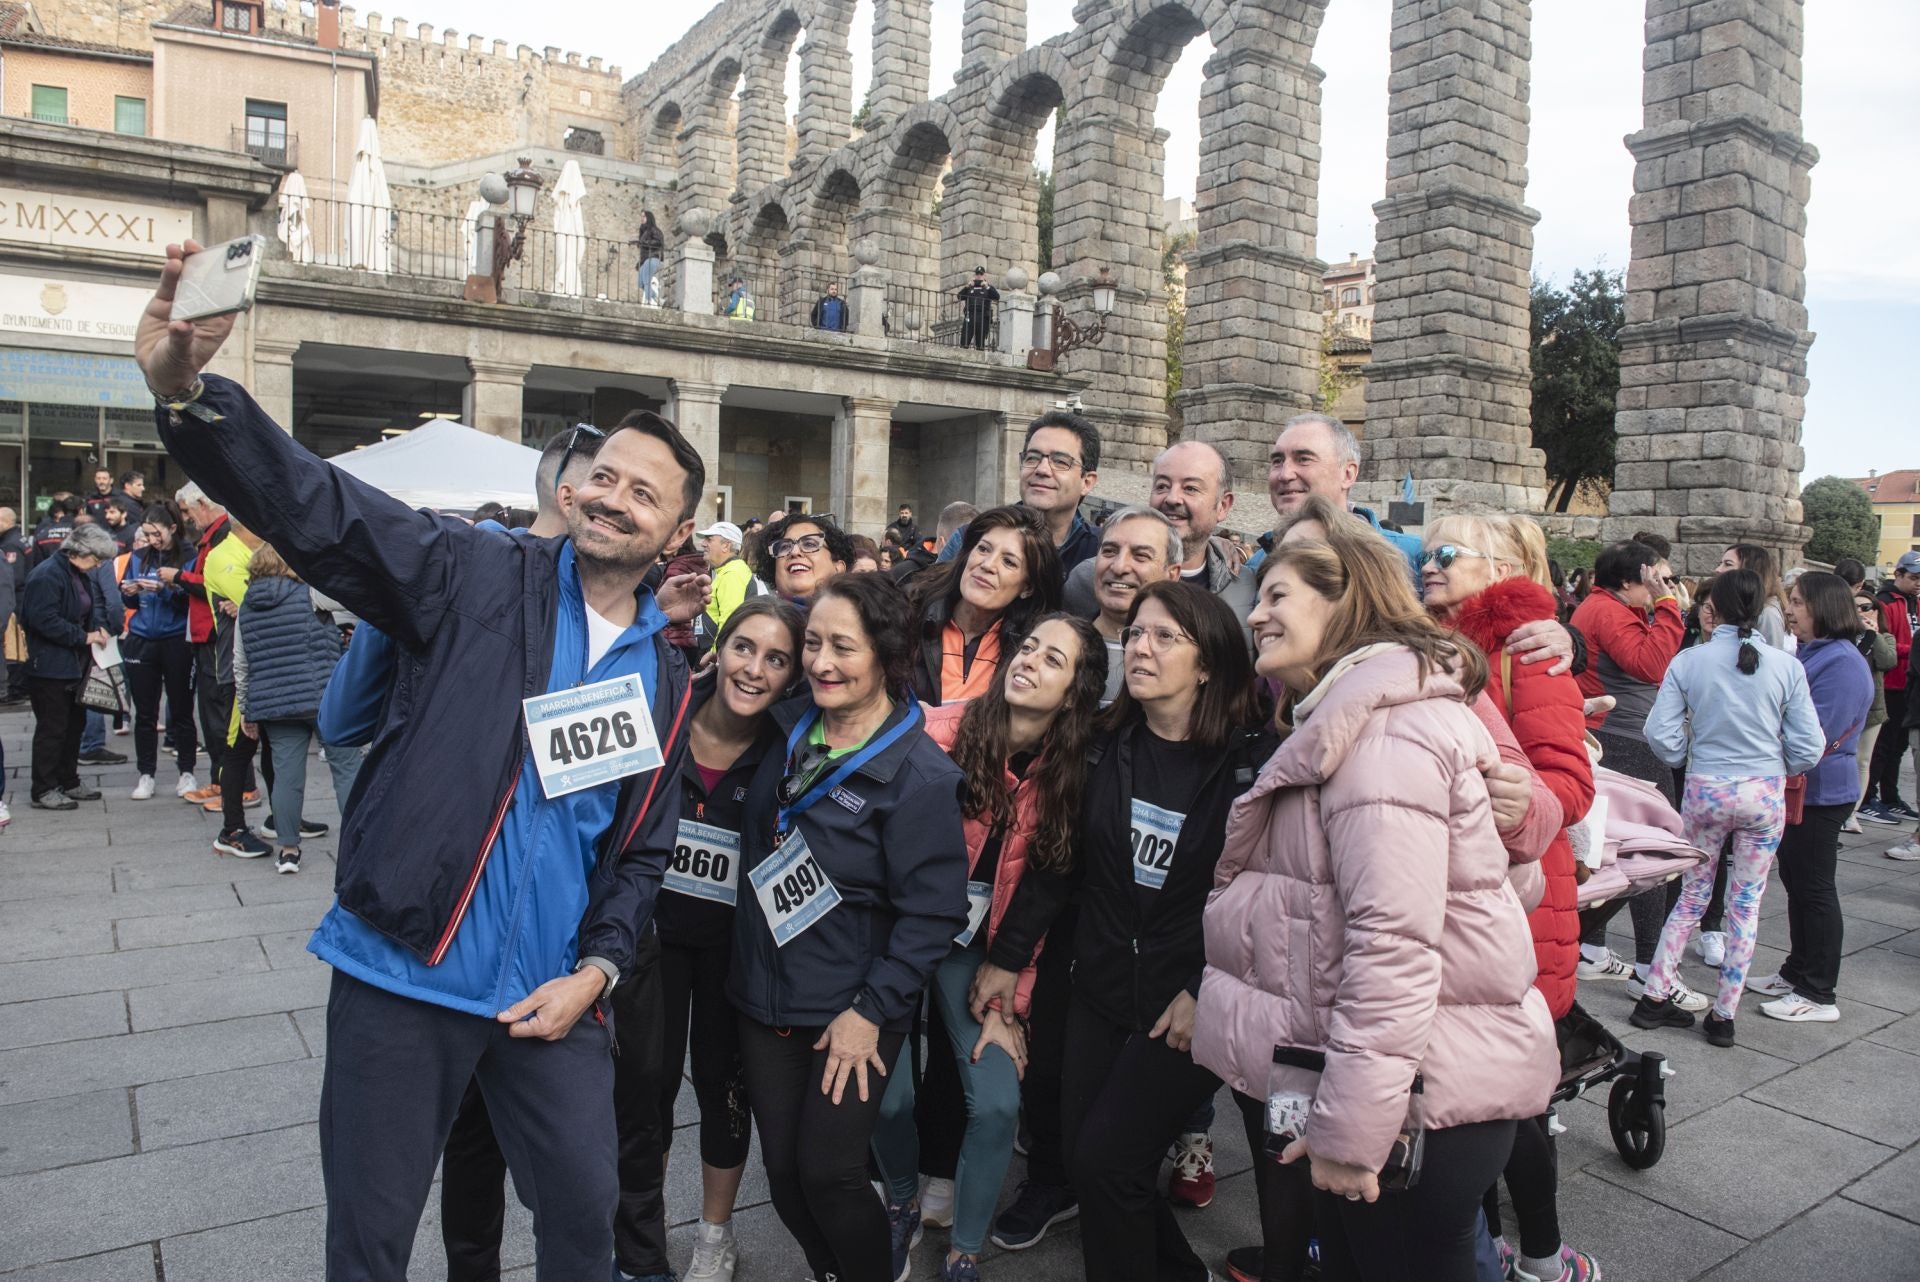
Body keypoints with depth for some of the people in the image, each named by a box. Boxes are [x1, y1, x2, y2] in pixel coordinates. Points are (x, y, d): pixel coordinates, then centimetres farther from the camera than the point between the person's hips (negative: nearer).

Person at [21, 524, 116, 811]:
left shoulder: (80, 575, 11)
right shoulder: (47, 575, -18)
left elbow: (94, 602, 22)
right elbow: (44, 620, -25)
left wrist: (99, 626, 3)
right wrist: (84, 637, -21)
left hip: (74, 664, 10)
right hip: (50, 666, -10)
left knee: (74, 724, 16)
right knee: (51, 728, -3)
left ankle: (69, 782, 27)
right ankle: (43, 791, 5)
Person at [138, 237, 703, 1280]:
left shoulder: (664, 681, 5)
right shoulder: (481, 579, -6)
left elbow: (643, 854, 9)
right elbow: (316, 511, -19)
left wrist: (594, 972, -2)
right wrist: (183, 390, -34)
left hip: (552, 998, 3)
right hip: (403, 974, -2)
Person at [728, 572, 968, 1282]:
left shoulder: (920, 774, -17)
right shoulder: (789, 732, 1)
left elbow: (934, 910, -16)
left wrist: (871, 1011, -16)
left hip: (852, 1011, -5)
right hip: (764, 996, 5)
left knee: (828, 1174, -1)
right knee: (784, 1173, 11)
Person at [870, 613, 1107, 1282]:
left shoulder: (1067, 775, -5)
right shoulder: (944, 730, -15)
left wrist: (1008, 992, -3)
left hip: (975, 949, 2)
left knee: (998, 1102, -8)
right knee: (890, 1094, -4)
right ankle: (902, 1200, 31)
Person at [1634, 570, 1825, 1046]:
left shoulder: (1688, 661, -9)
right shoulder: (1786, 666, -8)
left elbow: (1661, 734, -11)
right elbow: (1808, 748, -5)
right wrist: (1777, 769, 15)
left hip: (1705, 792, 0)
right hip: (1765, 794, 0)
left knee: (1691, 895, 15)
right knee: (1746, 903, 10)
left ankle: (1654, 997, 17)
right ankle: (1724, 1016, 16)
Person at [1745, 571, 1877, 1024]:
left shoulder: (1843, 662, -19)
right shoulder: (1804, 654, 11)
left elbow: (1813, 735, -23)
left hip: (1821, 790, -9)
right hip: (1794, 786, 9)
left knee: (1814, 887, -2)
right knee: (1794, 880, 17)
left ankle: (1819, 995, 8)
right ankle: (1797, 972, 29)